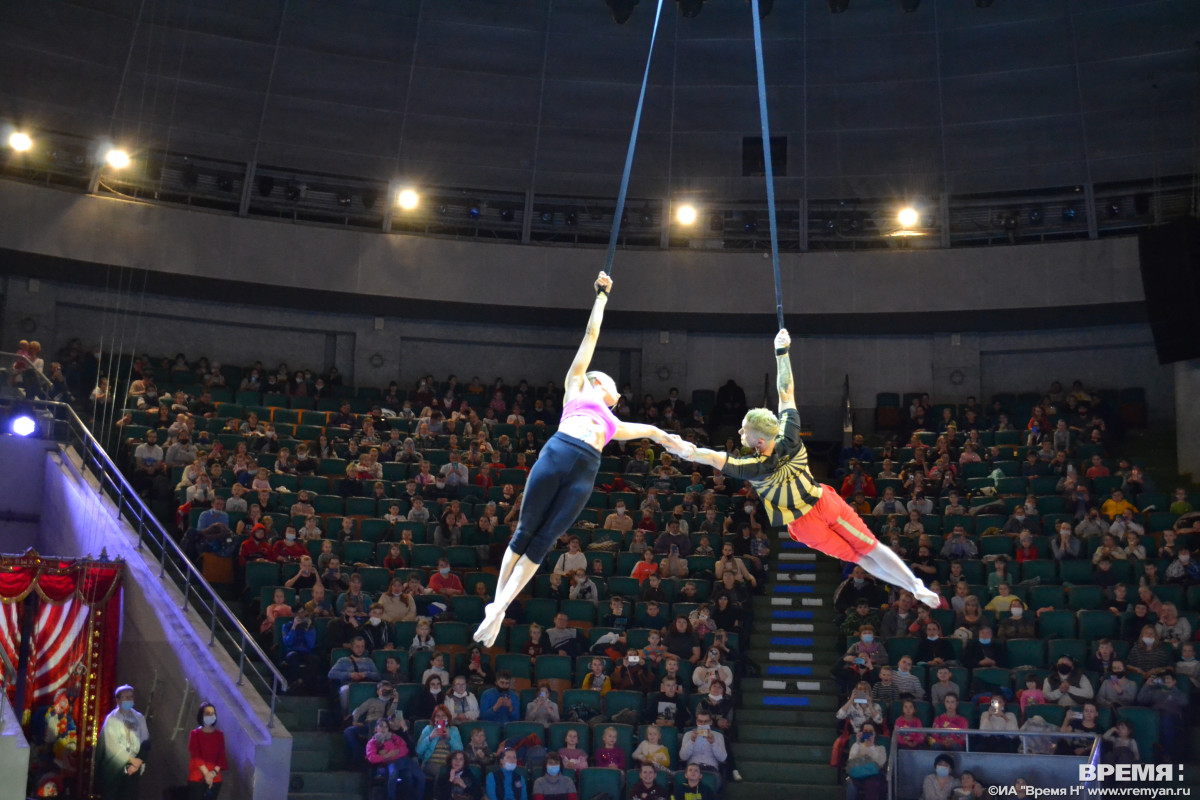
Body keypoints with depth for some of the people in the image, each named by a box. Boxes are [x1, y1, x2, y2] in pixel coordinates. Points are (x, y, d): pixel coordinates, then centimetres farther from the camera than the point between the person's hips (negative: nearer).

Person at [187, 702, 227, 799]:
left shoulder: (219, 735, 6)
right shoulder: (195, 734, -2)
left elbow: (222, 756, 3)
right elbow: (196, 756, -8)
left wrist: (214, 772, -13)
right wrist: (206, 773, -16)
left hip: (215, 778, 3)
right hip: (197, 777, -3)